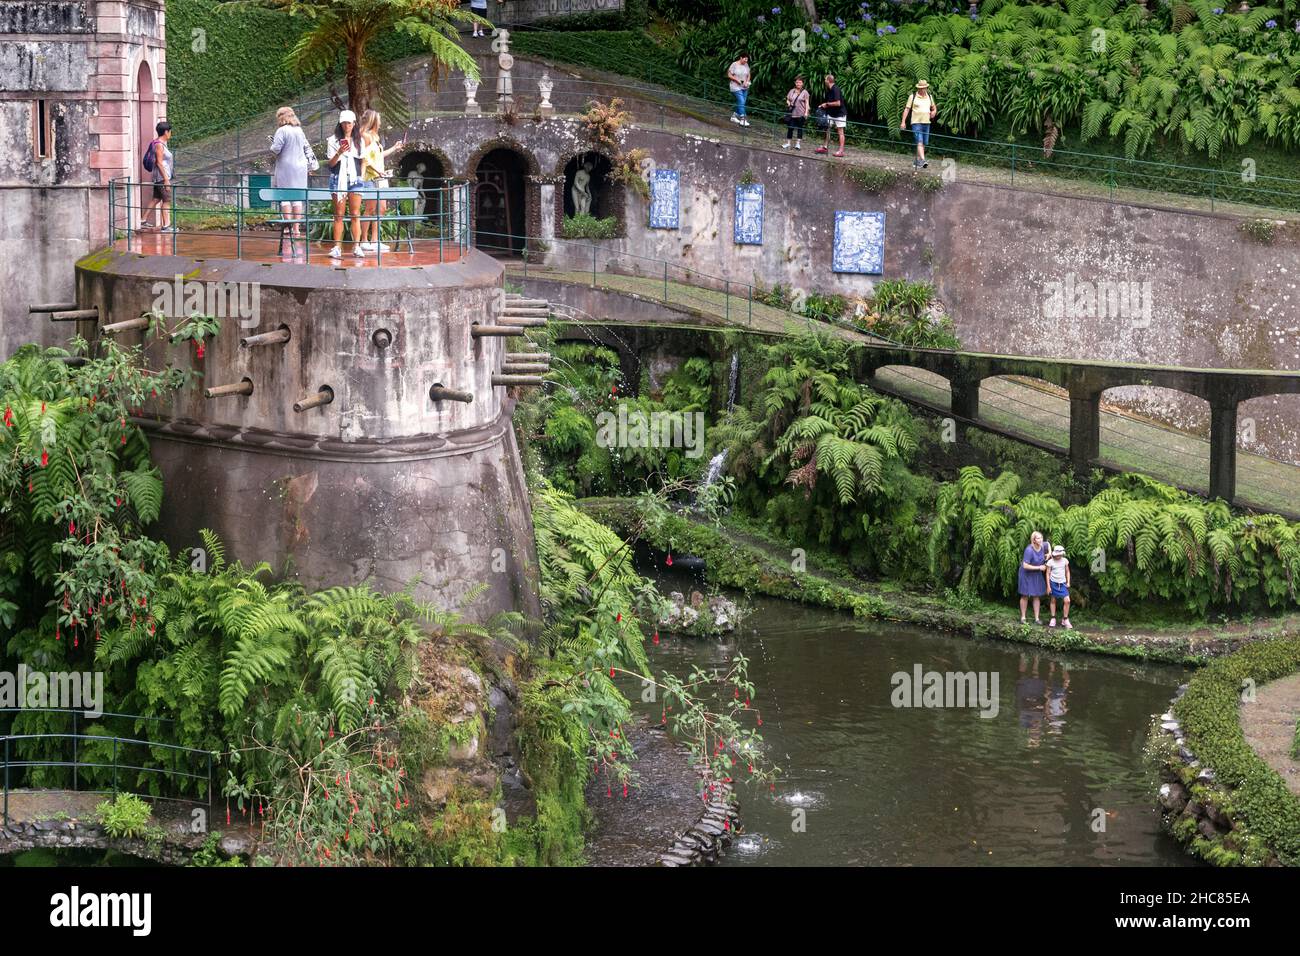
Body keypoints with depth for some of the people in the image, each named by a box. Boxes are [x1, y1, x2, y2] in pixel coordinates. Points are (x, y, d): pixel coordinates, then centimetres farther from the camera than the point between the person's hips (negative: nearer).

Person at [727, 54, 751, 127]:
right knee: (741, 102, -15)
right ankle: (742, 120, -15)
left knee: (740, 103, 9)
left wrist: (747, 81, -7)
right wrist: (737, 80, -19)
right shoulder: (734, 65, -10)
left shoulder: (746, 65, 5)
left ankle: (734, 116, 25)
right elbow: (729, 75, -8)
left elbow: (748, 75, 12)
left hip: (744, 87, 6)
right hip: (736, 87, -6)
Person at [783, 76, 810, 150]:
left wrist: (806, 112, -11)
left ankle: (798, 143, 9)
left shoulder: (805, 92, 0)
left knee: (800, 128, 3)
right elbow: (787, 99, 18)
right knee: (790, 128, 3)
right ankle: (788, 143, 9)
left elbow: (807, 103, -2)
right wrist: (788, 103, -6)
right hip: (792, 113, 3)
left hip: (800, 114, -3)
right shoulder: (792, 91, 11)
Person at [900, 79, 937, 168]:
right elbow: (907, 109, 0)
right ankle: (922, 161, -27)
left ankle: (916, 161, 24)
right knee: (920, 142, -17)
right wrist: (903, 122, -6)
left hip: (926, 122, 5)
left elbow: (934, 107, 25)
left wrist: (933, 112, 1)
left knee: (924, 143, 10)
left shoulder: (929, 97, 9)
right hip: (916, 122, -5)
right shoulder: (913, 97, -3)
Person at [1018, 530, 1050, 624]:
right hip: (1027, 574, -5)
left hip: (1037, 575, 6)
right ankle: (1023, 617, 16)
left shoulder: (1043, 546, -11)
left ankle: (1037, 618, 13)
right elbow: (1025, 566, -32)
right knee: (1025, 595, 5)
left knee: (1037, 596, 7)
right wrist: (1039, 567, -25)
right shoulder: (1029, 550, -30)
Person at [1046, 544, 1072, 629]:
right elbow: (1048, 574, -5)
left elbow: (1067, 571, 11)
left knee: (1067, 601, -8)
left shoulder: (1065, 561, 0)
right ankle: (1053, 619, 20)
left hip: (1062, 584, 2)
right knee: (1053, 600, 8)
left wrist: (1068, 582, 3)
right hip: (1054, 583, -2)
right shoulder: (1050, 562, -9)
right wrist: (1048, 586, -8)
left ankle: (1065, 620, 5)